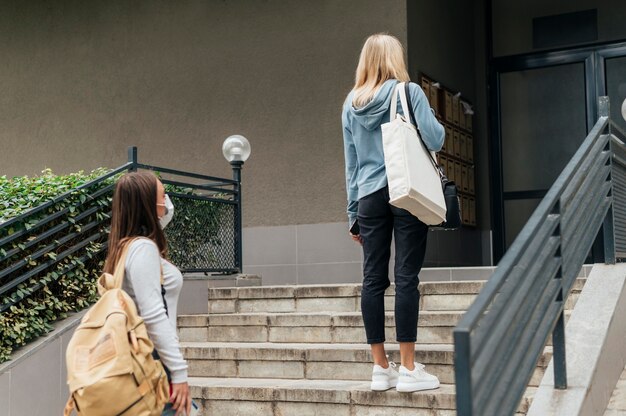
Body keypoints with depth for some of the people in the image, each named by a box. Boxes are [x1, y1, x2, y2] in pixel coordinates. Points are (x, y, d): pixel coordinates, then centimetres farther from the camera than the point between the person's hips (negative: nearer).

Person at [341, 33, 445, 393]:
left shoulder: (352, 103, 12)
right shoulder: (408, 92, -1)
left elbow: (351, 162, 14)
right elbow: (435, 139, -8)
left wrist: (354, 211, 18)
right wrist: (436, 124, 15)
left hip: (370, 197, 4)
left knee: (374, 279, 4)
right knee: (406, 277, -5)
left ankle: (381, 368, 9)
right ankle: (409, 369, -3)